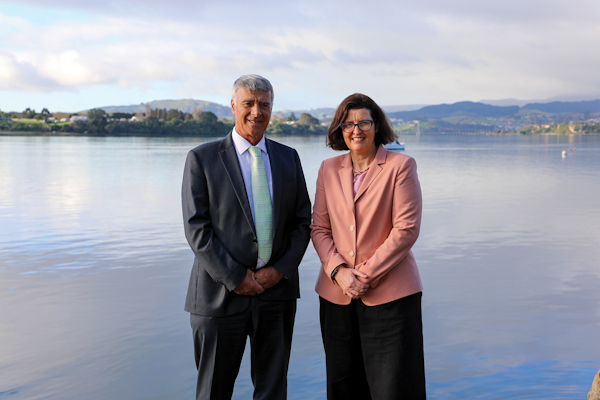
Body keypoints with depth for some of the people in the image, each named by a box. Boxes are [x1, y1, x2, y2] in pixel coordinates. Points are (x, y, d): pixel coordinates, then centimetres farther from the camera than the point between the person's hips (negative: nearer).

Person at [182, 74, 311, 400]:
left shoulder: (288, 158, 9)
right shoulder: (202, 158, -2)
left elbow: (303, 220, 8)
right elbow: (196, 228, -8)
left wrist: (281, 269, -6)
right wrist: (235, 277, -13)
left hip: (277, 290, 3)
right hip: (221, 293, -3)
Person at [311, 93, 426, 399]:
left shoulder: (400, 166, -3)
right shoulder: (329, 169, 10)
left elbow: (406, 228, -9)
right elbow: (319, 227, 8)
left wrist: (368, 273, -13)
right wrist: (339, 271, -8)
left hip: (389, 293, -4)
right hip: (337, 293, 4)